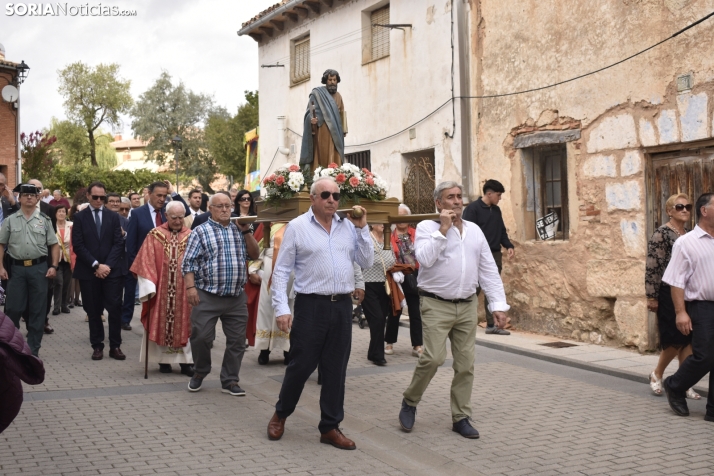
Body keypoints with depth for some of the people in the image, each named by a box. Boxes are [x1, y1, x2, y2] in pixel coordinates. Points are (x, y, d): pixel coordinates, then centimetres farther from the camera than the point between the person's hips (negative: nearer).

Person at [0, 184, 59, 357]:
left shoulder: (44, 220, 5)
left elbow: (54, 245, 6)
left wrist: (53, 266, -4)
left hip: (39, 268, 0)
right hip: (16, 268, 0)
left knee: (37, 310, 5)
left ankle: (33, 349, 14)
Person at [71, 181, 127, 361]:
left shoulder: (113, 216, 8)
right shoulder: (80, 217, 2)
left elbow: (118, 243, 2)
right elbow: (78, 246, -4)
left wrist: (107, 265, -10)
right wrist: (96, 265, -12)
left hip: (112, 270, 1)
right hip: (88, 271, -1)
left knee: (115, 308, -2)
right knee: (93, 311, 4)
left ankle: (115, 346, 5)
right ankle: (97, 346, 13)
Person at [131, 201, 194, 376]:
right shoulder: (154, 235, 0)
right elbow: (146, 262, -3)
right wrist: (149, 285, -12)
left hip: (185, 291, 0)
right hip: (161, 289, 0)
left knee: (185, 324, 3)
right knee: (161, 323, 6)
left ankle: (186, 361, 8)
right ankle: (163, 359, 17)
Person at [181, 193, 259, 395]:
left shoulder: (239, 231, 13)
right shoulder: (201, 231, 0)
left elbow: (254, 255, 9)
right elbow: (189, 262, -4)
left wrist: (246, 231, -1)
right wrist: (190, 287, -14)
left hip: (237, 297, 4)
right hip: (207, 296, -4)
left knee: (237, 340, 5)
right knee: (201, 337, -2)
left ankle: (230, 381, 16)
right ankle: (199, 373, 23)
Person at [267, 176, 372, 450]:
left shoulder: (348, 226, 8)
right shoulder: (297, 227, -3)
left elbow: (366, 262, 6)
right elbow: (281, 270, -3)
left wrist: (362, 228, -1)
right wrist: (281, 309, -10)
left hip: (342, 306, 4)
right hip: (311, 305, -4)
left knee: (336, 369, 9)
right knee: (301, 365, 3)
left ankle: (330, 427, 20)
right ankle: (280, 414, 27)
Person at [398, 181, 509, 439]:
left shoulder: (474, 230, 12)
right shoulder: (427, 227, -2)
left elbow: (489, 270, 11)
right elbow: (425, 259, -20)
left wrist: (498, 305, 4)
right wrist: (443, 229, -16)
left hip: (467, 306, 5)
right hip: (436, 305, -5)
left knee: (465, 364, 6)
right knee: (433, 358, -15)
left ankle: (461, 418, 17)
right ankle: (410, 402, 9)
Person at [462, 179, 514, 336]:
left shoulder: (496, 210, 15)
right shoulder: (473, 208, -8)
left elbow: (502, 231, 20)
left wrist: (508, 246, 4)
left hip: (495, 255, 7)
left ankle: (491, 324, 13)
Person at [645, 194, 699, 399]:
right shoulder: (661, 234, -10)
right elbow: (652, 267, -14)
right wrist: (652, 297, -16)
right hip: (669, 294, -7)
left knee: (688, 339, 4)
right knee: (675, 340, -2)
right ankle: (656, 375, 19)